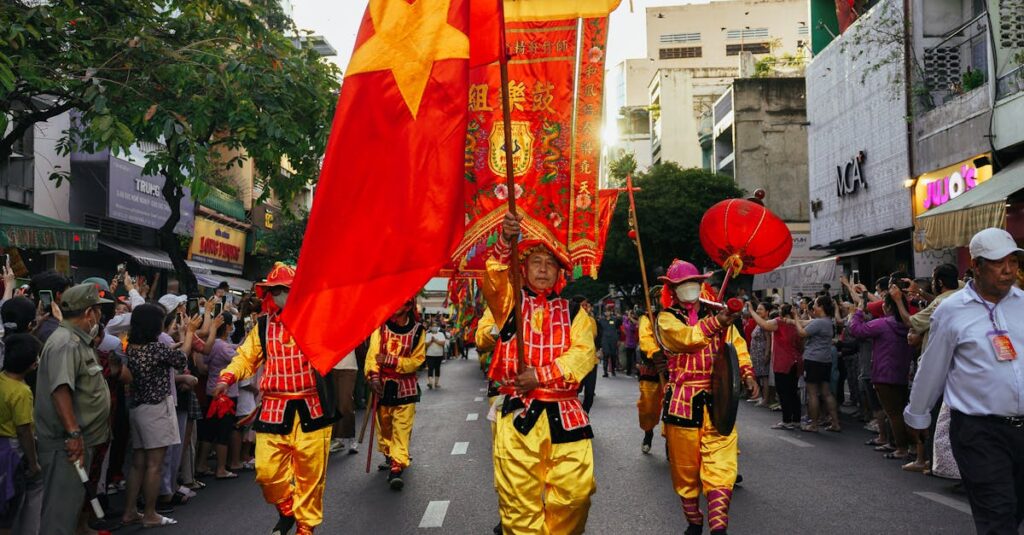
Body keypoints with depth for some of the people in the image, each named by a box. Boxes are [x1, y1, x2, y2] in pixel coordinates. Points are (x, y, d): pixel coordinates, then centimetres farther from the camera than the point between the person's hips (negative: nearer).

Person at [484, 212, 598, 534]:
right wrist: (505, 241, -30)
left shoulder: (572, 311, 14)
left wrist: (541, 376, -12)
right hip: (518, 412, -1)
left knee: (575, 494, -3)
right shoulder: (510, 302, 11)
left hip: (565, 413, 1)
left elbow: (583, 353, 0)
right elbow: (493, 279, -11)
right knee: (519, 499, -1)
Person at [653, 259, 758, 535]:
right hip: (683, 402, -2)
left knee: (720, 466, -9)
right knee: (685, 467, 9)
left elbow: (737, 345, 19)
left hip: (718, 400, 2)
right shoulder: (667, 318, 0)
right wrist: (715, 323, -35)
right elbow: (685, 337, -21)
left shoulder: (716, 313, 11)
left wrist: (747, 373, 5)